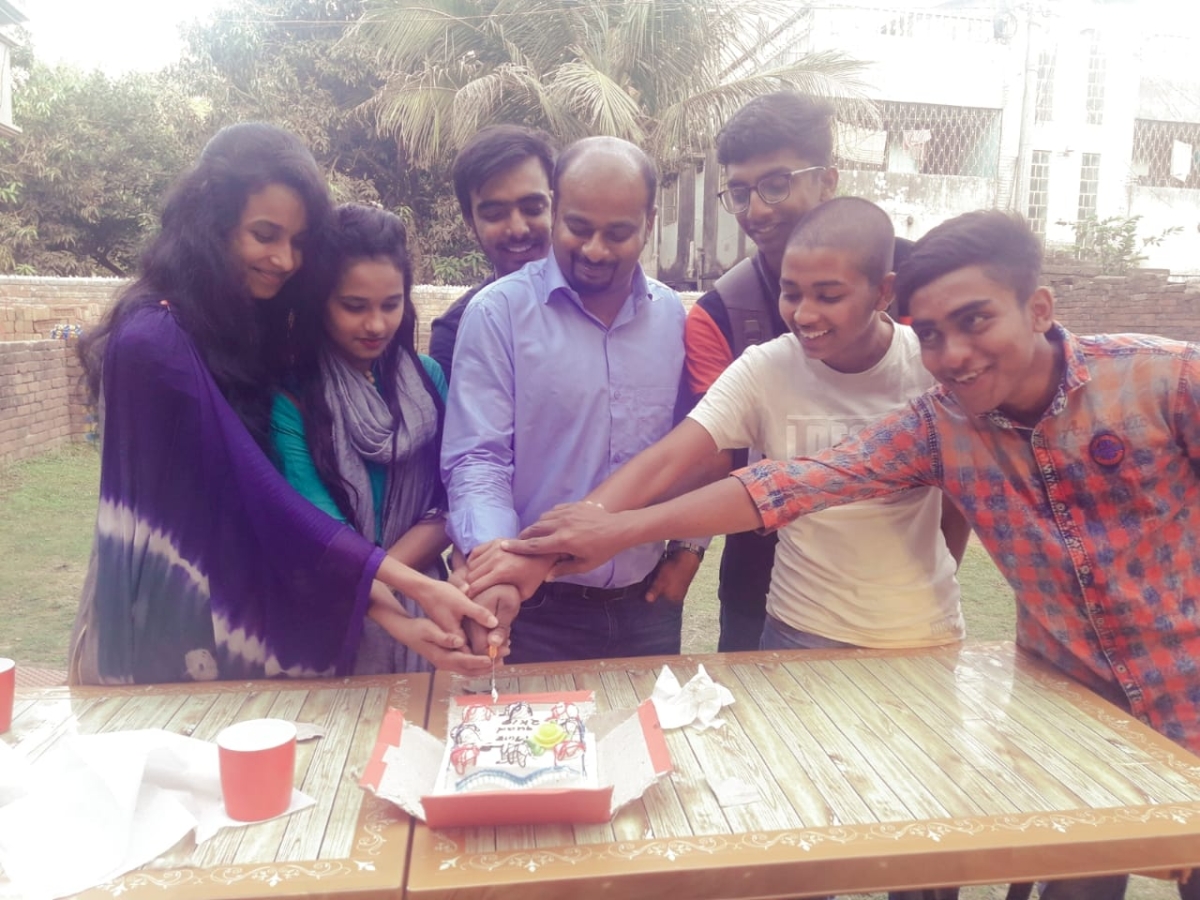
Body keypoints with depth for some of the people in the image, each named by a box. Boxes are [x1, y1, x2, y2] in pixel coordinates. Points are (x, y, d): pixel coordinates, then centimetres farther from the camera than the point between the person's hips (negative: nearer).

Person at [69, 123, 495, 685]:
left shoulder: (254, 329, 4)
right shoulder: (155, 342, -22)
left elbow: (269, 487, 4)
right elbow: (260, 504, -25)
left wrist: (376, 596, -5)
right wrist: (414, 584, -27)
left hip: (247, 610, 7)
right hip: (172, 642, -7)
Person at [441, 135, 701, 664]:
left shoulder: (674, 316, 3)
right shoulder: (498, 313, -9)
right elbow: (477, 458, -13)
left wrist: (688, 550, 5)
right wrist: (494, 557, -28)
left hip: (649, 604, 4)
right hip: (538, 608, -3)